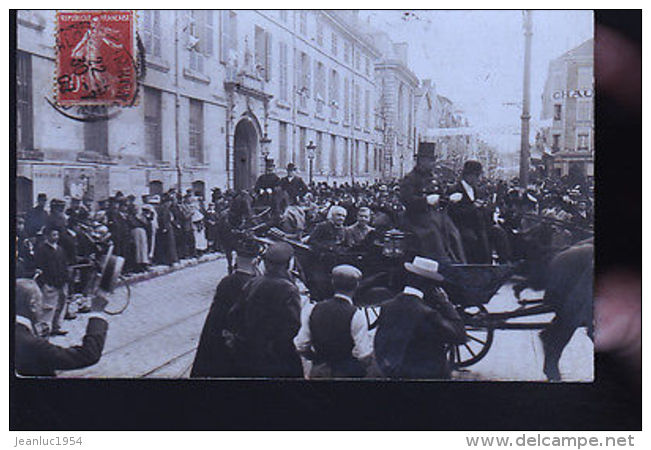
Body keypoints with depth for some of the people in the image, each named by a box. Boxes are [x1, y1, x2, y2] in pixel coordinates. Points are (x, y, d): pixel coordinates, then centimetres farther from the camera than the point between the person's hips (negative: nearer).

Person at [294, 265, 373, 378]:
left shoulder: (314, 309, -2)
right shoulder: (356, 315, -15)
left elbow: (300, 347, 2)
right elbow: (364, 356, -17)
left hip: (318, 373, 5)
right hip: (349, 373, -5)